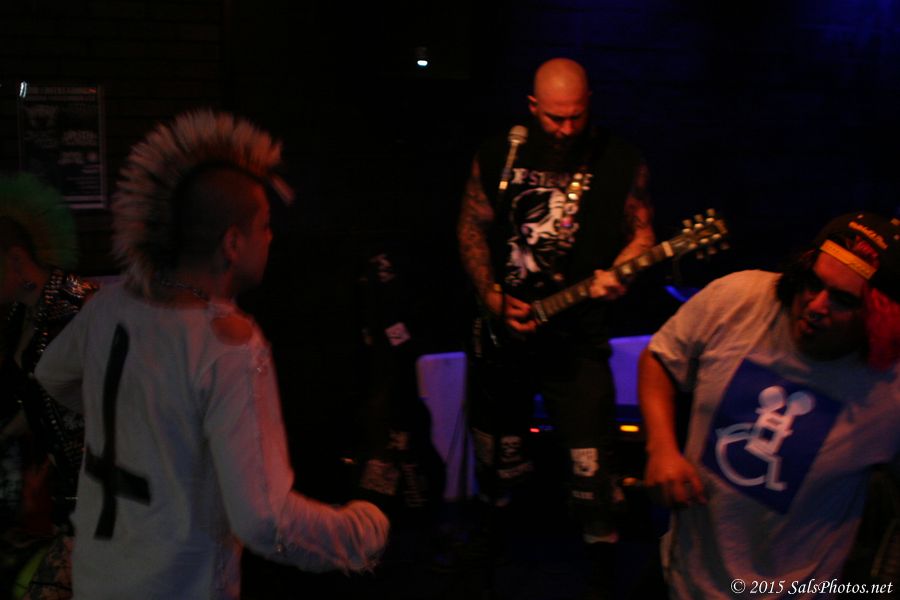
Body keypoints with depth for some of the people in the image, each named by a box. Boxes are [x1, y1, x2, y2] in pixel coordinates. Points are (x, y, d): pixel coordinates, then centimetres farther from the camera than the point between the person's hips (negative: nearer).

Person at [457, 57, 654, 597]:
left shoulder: (621, 162, -5)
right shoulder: (497, 156, -1)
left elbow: (642, 233, 2)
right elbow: (472, 229, 6)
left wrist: (616, 273, -18)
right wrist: (492, 297, -6)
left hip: (578, 335, -2)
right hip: (502, 328, 2)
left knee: (591, 462, -5)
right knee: (498, 451, 16)